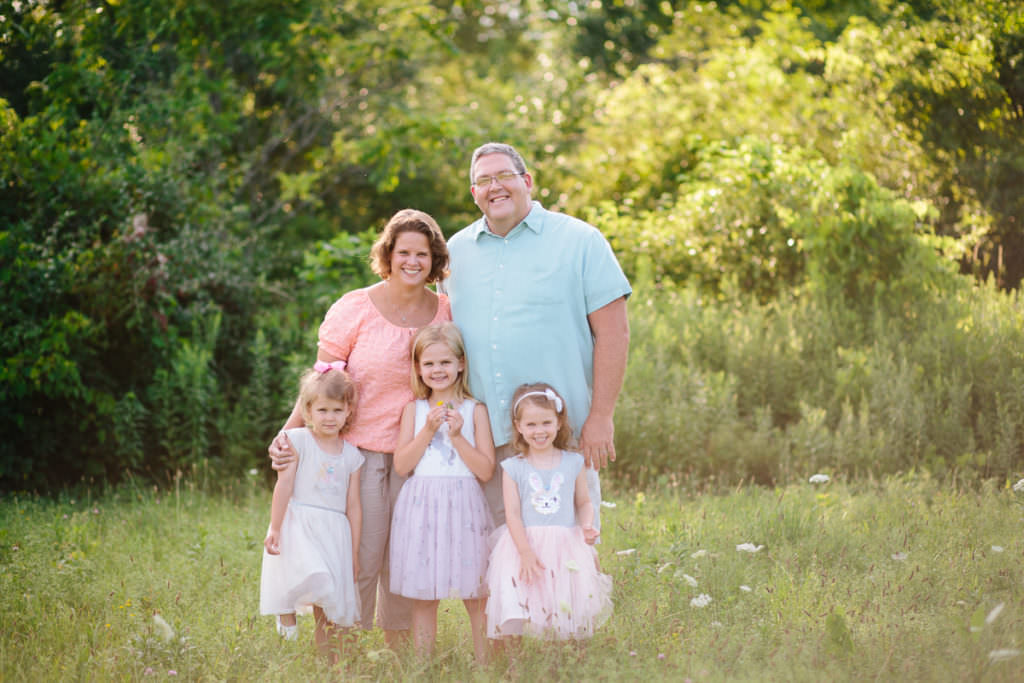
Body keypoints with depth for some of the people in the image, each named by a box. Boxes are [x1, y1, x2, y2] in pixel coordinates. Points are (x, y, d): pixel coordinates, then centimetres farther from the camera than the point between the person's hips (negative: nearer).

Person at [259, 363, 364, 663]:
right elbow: (284, 486, -2)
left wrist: (354, 552, 11)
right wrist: (274, 528, -8)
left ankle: (330, 664, 8)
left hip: (335, 531, 3)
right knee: (314, 577, -30)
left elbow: (353, 506, 12)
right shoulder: (297, 440, 1)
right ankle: (287, 610, -4)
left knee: (329, 610, 3)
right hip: (300, 525, -3)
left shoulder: (351, 454, 11)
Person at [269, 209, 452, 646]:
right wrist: (288, 434, -16)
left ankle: (401, 649, 21)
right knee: (360, 558, -6)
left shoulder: (445, 313, 5)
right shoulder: (354, 310, -5)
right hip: (360, 450, -3)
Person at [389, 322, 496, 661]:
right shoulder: (414, 409, 7)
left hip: (463, 506, -1)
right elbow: (401, 464, -1)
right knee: (422, 596, 5)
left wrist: (457, 435, -11)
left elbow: (486, 470, -2)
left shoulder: (475, 410, 3)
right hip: (421, 506, 1)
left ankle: (484, 662, 7)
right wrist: (428, 430, -10)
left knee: (475, 595, 0)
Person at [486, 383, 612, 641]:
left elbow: (584, 502, 16)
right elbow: (512, 513, -3)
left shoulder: (573, 463, 8)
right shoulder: (514, 468, 2)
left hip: (566, 547, 2)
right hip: (524, 544, -2)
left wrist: (587, 526, -6)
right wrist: (526, 552, -14)